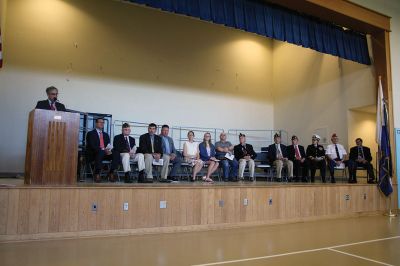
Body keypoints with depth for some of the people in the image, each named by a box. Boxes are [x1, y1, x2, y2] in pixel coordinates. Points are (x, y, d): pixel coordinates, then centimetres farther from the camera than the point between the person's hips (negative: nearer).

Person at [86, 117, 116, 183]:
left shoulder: (106, 134, 24)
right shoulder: (90, 133, 5)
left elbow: (109, 145, 13)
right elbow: (92, 146, -10)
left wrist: (108, 150, -13)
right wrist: (103, 150, -23)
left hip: (105, 152, 5)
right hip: (93, 154, -5)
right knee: (100, 152, -40)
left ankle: (111, 174, -14)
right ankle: (97, 174, -28)